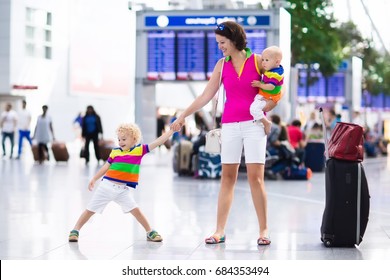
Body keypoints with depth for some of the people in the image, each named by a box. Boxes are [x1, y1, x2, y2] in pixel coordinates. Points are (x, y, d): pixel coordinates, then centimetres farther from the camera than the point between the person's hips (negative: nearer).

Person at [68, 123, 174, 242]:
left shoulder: (139, 150, -1)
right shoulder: (115, 151, 2)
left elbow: (158, 142, -4)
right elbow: (106, 167, 9)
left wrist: (172, 130, -8)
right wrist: (94, 179, 7)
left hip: (125, 190, -1)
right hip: (107, 186, 1)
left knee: (135, 210, -17)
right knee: (90, 210, 6)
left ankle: (150, 232, -2)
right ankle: (75, 231, 20)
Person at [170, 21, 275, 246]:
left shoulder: (257, 61, 0)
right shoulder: (222, 65, 7)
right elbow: (206, 96, 9)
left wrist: (264, 109, -6)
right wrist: (183, 116, 7)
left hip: (254, 124, -3)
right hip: (230, 125, 3)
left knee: (256, 177, -8)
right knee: (227, 178, 2)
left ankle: (264, 230, 0)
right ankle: (220, 231, 4)